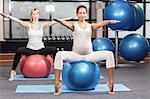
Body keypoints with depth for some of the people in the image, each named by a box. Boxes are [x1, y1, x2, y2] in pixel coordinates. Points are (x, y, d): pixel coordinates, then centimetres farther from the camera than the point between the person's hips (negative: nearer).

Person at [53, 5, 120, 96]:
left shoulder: (90, 26, 9)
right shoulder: (74, 26, 6)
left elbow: (100, 24, -11)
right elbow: (66, 24, -16)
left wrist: (110, 21, -33)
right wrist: (59, 20, -40)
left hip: (89, 55, 2)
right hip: (76, 55, -1)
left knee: (109, 54, -20)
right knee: (59, 55, -29)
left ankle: (111, 83, -14)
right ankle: (57, 84, -25)